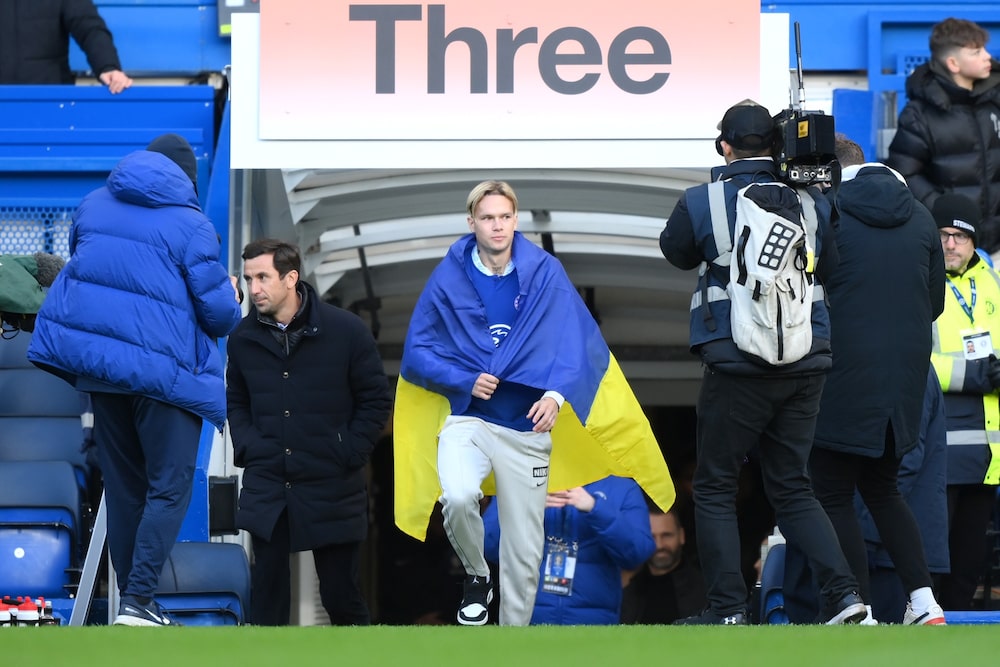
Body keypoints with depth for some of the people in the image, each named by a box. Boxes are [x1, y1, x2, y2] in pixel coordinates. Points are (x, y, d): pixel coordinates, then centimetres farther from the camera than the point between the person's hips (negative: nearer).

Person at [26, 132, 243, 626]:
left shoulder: (93, 205, 10)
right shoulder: (190, 224, -7)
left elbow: (80, 268, 24)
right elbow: (219, 312, -6)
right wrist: (231, 299, 16)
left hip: (95, 358, 6)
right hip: (163, 367, -6)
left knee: (123, 488, 14)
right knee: (169, 487, 0)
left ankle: (130, 600, 16)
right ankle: (139, 600, -11)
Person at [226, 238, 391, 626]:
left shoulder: (346, 330, -5)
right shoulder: (243, 338, 5)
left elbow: (376, 400, 2)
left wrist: (349, 455, -5)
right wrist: (246, 447, 3)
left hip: (332, 488, -2)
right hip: (267, 488, 2)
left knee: (341, 593, 3)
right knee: (267, 594, -3)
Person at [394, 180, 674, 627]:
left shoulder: (545, 273, -4)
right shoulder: (449, 278, -3)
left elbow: (576, 338, -7)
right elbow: (418, 351, 2)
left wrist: (557, 393, -23)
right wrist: (465, 382, -13)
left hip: (527, 426, 1)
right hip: (468, 419, -1)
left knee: (524, 550, 5)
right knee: (457, 497, -30)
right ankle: (476, 576, 0)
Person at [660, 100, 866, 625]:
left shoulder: (701, 203, -5)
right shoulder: (812, 202, 3)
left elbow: (676, 252, 15)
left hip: (737, 368, -4)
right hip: (806, 364, 4)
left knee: (715, 487, 8)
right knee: (791, 487, 13)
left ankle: (727, 607, 2)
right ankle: (843, 591, -1)